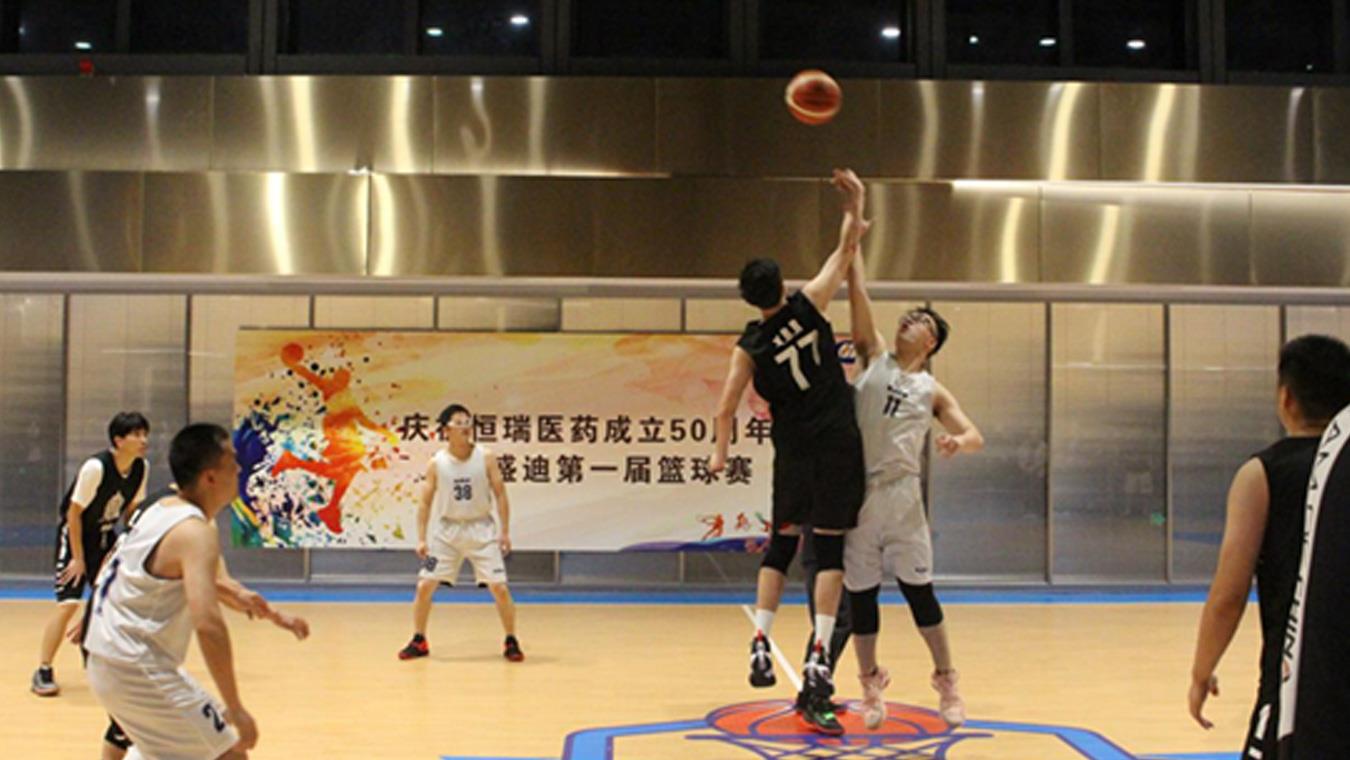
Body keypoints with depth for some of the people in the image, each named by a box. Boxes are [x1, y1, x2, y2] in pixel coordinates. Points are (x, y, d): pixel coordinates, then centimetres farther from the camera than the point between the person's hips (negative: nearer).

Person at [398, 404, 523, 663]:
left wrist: (505, 532, -7)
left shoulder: (486, 458, -7)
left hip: (481, 529, -1)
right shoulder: (436, 463, -5)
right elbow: (426, 502, 1)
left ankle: (511, 642, 11)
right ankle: (419, 642, 17)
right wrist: (421, 538, -5)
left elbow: (500, 495, -3)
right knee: (424, 586, -2)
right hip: (446, 529, 1)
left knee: (500, 588, -7)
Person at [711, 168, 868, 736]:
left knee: (782, 542, 16)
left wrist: (720, 454, 16)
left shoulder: (749, 347, -3)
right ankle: (818, 659, -8)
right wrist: (855, 204, 18)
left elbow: (726, 407, 0)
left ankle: (761, 646, 10)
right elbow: (846, 250, 5)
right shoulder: (808, 305, -5)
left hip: (793, 451, 2)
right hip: (837, 444, -1)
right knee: (830, 547, -1)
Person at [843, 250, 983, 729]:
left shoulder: (932, 392, 7)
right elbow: (858, 294, 4)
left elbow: (976, 437, 2)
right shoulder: (874, 358, 9)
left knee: (917, 588, 3)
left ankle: (947, 684, 18)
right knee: (860, 592, 6)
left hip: (900, 494, -1)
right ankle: (871, 686, 20)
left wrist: (957, 442, -21)